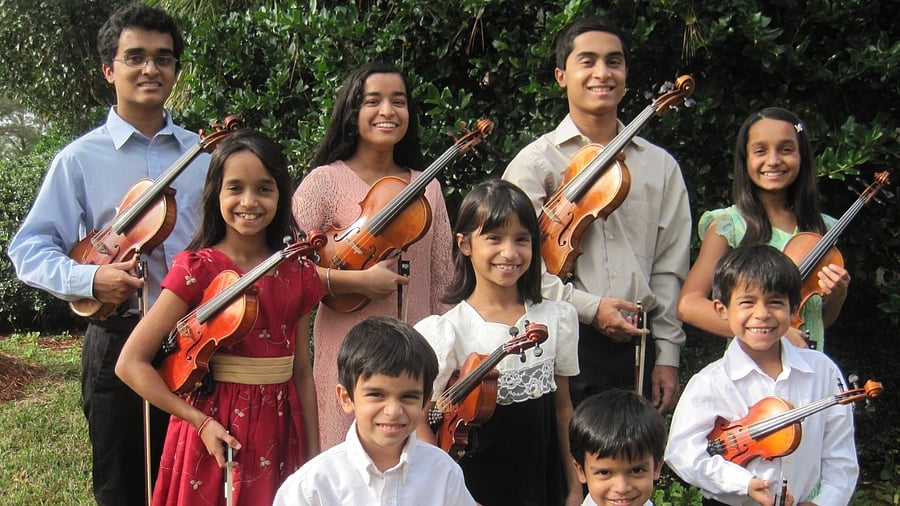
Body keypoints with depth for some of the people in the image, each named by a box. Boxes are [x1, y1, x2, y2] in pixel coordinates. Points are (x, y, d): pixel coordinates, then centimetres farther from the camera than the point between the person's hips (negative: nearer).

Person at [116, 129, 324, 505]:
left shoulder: (298, 275, 1)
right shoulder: (197, 269, -10)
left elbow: (302, 372, 5)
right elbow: (130, 363, -12)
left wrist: (314, 456, 4)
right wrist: (201, 422, -16)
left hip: (278, 434, 3)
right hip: (215, 435, -3)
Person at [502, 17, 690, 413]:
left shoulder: (661, 166, 11)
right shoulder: (535, 163, 0)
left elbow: (669, 269, 9)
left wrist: (667, 356, 4)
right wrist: (588, 306, -16)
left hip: (638, 349, 3)